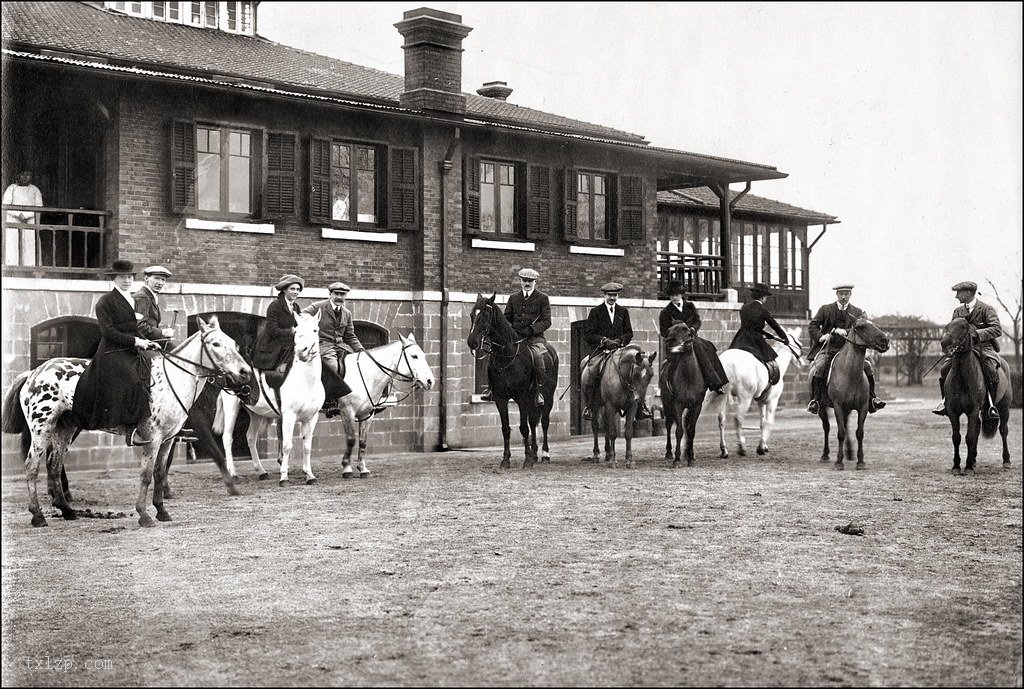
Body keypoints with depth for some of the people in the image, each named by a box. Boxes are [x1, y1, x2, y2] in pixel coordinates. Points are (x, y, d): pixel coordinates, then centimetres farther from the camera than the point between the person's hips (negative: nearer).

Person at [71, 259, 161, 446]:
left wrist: (148, 343, 11)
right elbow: (108, 332, -12)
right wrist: (135, 341, -15)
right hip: (112, 354, -8)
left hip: (132, 353, 8)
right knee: (132, 382, -27)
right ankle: (131, 431, -28)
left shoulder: (134, 301, 22)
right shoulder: (106, 301, -3)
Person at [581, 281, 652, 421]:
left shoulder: (623, 311, 16)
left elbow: (629, 333, 12)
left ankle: (641, 406, -12)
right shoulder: (595, 312, 6)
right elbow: (588, 334, 1)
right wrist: (604, 340, -13)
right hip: (599, 350, -2)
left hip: (620, 349, 2)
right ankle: (588, 406, -11)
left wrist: (619, 341, -8)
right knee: (590, 372, -27)